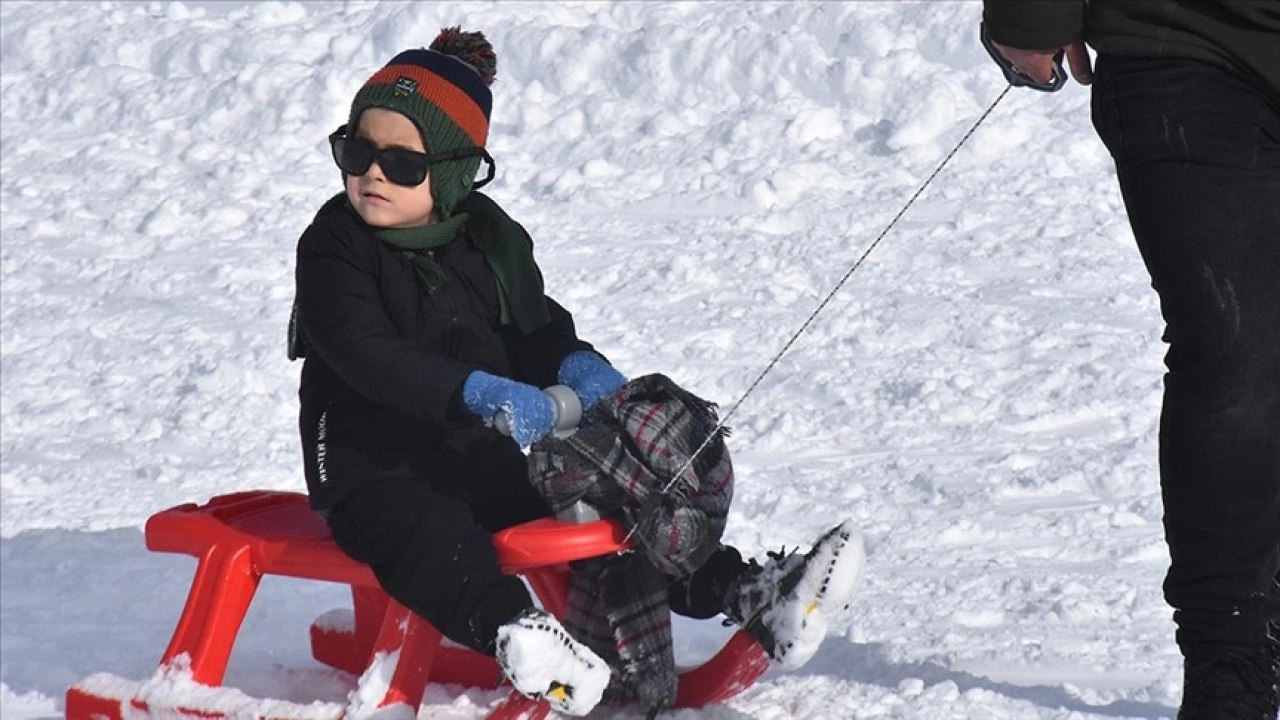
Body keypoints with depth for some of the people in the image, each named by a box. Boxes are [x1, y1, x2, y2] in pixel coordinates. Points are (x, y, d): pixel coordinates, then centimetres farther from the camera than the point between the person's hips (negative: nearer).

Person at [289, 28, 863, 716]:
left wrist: (576, 365, -15)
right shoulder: (333, 247, -9)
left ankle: (748, 593, -13)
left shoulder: (493, 239, 8)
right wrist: (478, 392, -36)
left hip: (489, 459, 6)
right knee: (431, 531, -38)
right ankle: (511, 632, -64)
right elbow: (366, 355, -23)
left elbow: (536, 329, 12)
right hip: (376, 471, -6)